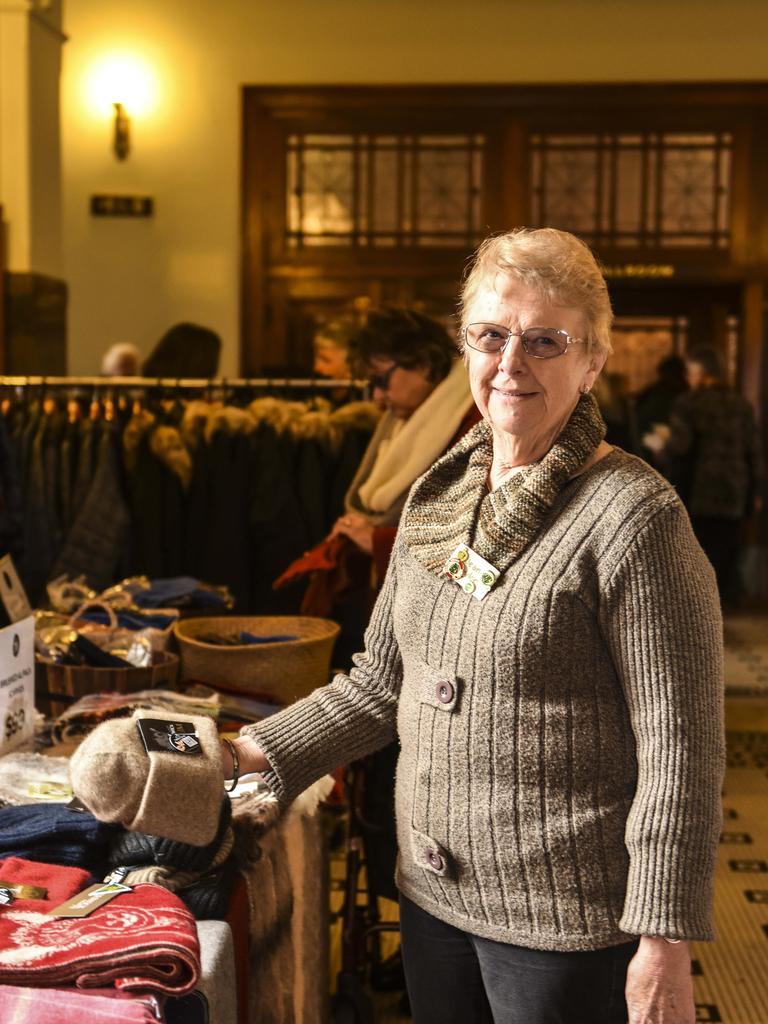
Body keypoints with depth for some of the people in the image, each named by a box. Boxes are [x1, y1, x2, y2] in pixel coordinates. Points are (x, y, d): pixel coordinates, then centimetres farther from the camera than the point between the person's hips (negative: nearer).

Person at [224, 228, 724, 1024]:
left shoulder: (633, 516, -17)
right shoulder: (437, 495, 4)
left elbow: (680, 750, -17)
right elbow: (381, 683, 11)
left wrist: (663, 946, -17)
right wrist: (254, 753, 3)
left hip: (567, 925, -6)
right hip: (432, 892, 7)